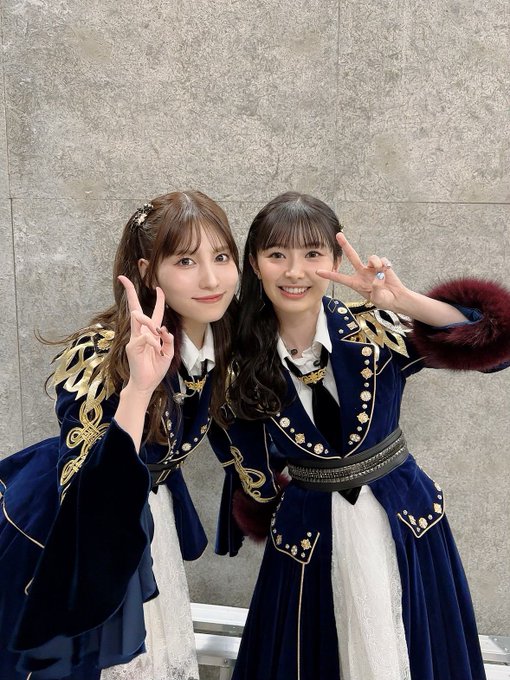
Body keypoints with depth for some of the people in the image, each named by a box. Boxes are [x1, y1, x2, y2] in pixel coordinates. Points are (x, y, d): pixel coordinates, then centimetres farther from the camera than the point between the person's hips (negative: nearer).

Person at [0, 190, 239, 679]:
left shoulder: (224, 335, -15)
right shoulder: (104, 354, -33)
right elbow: (86, 496, -41)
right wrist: (138, 387, -51)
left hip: (148, 519, 5)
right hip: (68, 538, -5)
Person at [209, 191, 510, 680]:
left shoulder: (373, 330, -13)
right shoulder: (241, 364, -9)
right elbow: (253, 474, 4)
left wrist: (405, 301, -33)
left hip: (405, 526, 0)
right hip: (308, 539, 0)